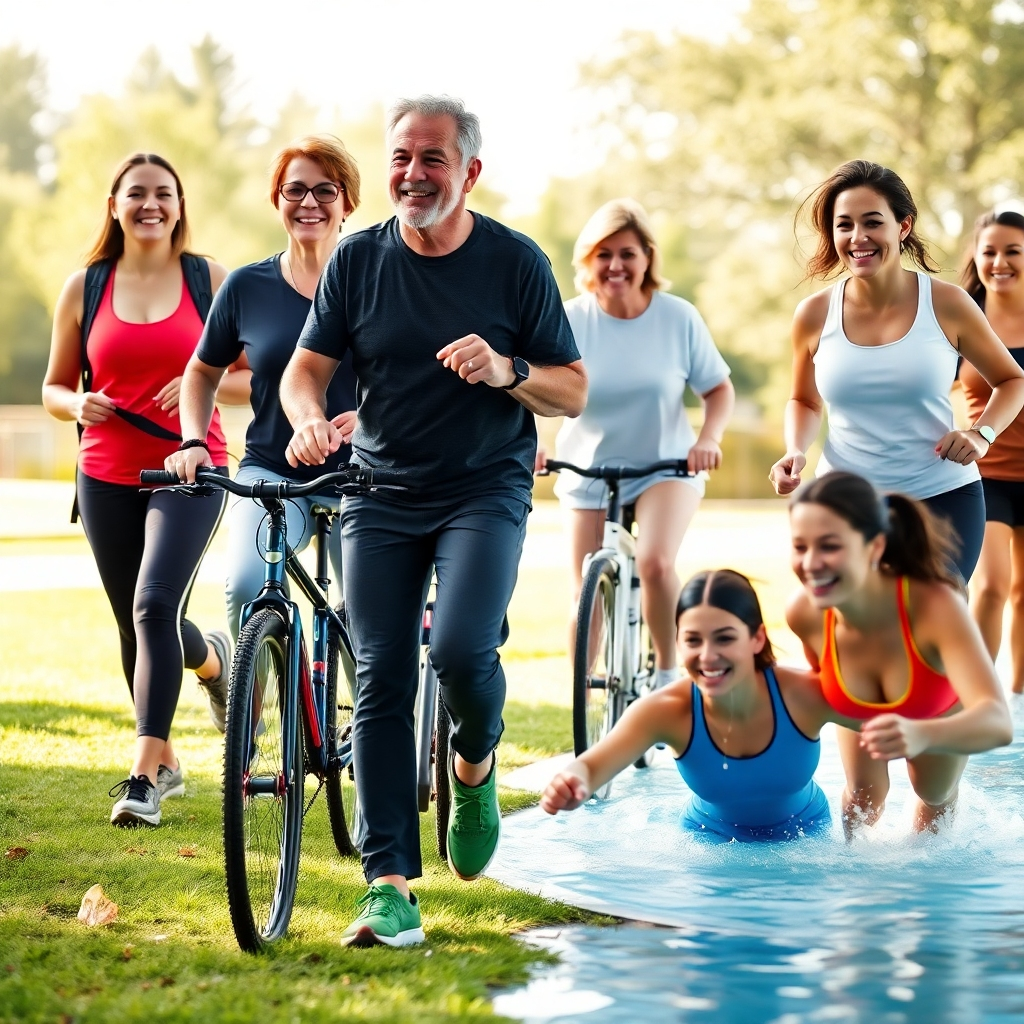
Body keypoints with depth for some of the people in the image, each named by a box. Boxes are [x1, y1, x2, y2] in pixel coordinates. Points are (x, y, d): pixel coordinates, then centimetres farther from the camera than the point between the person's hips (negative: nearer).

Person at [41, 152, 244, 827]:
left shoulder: (209, 281, 2)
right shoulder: (85, 288, 6)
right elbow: (54, 387, 13)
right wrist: (79, 405, -9)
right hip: (108, 477, 3)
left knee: (154, 605, -18)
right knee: (135, 621, 11)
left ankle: (144, 777, -15)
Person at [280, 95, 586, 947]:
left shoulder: (516, 262, -3)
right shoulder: (358, 261, 2)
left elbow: (573, 394, -1)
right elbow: (306, 367, 4)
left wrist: (506, 371, -21)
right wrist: (310, 419, -19)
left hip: (485, 491, -2)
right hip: (380, 493, 2)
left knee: (461, 649, -24)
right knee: (381, 680, -5)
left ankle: (476, 765, 11)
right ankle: (389, 883, -1)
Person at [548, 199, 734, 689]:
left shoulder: (678, 317, -11)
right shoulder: (570, 321, -13)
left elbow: (719, 389, -2)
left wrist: (709, 438, -21)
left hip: (666, 465, -1)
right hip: (588, 471, 1)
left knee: (655, 562, -28)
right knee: (586, 601, 5)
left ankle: (667, 672, -6)